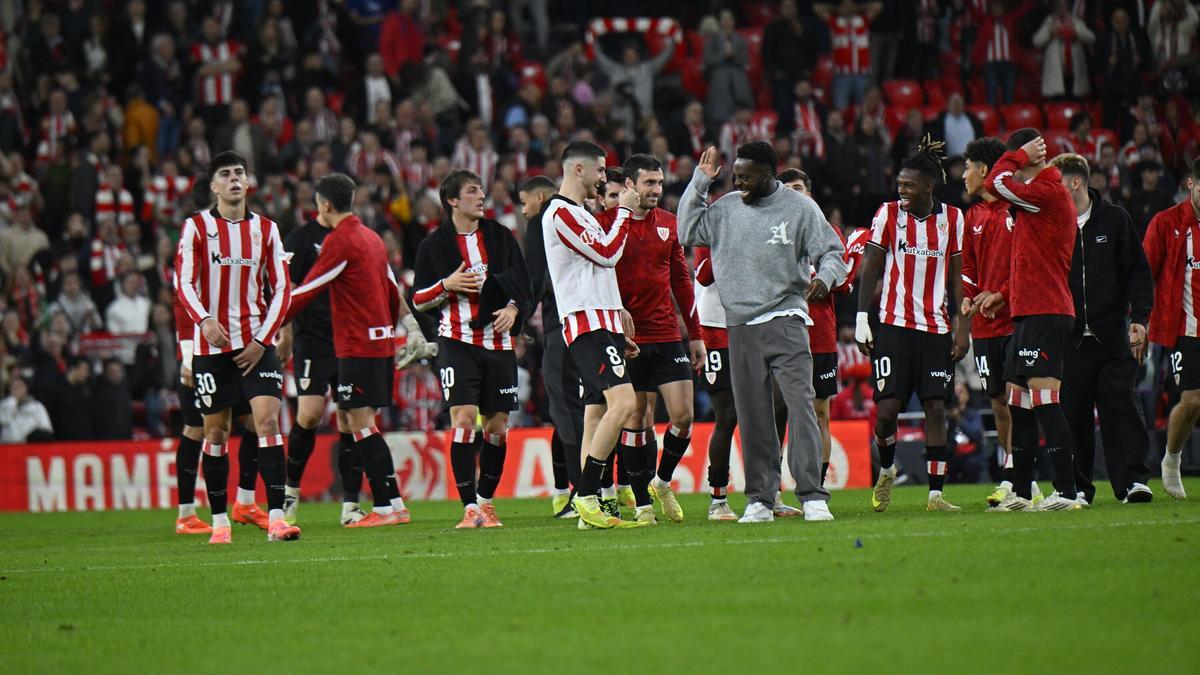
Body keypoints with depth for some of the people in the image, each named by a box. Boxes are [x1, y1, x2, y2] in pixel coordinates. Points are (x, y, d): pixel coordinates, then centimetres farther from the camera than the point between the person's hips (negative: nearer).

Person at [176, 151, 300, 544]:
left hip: (256, 344, 1)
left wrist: (262, 340, -4)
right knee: (215, 433, 3)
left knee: (268, 420, -13)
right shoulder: (196, 227, 2)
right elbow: (185, 283, -5)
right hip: (211, 345, -1)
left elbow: (281, 288, 7)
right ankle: (219, 521, 13)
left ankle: (276, 517, -16)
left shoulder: (266, 229, 8)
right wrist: (204, 320, -25)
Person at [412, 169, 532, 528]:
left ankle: (486, 501, 19)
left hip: (498, 342, 3)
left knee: (498, 425, 3)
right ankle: (469, 508, -13)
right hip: (458, 341, -3)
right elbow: (418, 300, 6)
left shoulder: (500, 236, 10)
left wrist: (514, 309, -4)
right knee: (463, 419, -15)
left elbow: (523, 286, 15)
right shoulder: (434, 245, 3)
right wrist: (447, 285, -11)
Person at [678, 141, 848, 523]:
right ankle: (760, 500, 11)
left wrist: (824, 277, -20)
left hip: (785, 321, -3)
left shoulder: (799, 208, 0)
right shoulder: (726, 208, 10)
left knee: (800, 406, -13)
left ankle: (813, 497, -13)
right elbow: (688, 233, 8)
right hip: (740, 327, 4)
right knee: (752, 417, 5)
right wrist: (700, 182, 5)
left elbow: (832, 252, 3)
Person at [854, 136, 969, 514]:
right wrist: (862, 319, -3)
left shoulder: (951, 218, 4)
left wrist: (960, 325, 5)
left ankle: (935, 494, -1)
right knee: (887, 407, -8)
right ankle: (886, 471, 20)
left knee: (936, 408, -3)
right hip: (894, 325, -1)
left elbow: (956, 276, 10)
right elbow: (871, 268, 2)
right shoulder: (888, 214, 0)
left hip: (936, 327, 1)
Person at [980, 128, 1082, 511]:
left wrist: (1020, 154, -2)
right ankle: (1020, 493, 16)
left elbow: (995, 183, -16)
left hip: (1045, 315, -10)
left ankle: (1066, 491, -14)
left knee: (1044, 400, -13)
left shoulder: (1049, 192, -12)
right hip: (1028, 313, 10)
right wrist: (1005, 296, 22)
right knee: (1018, 401, 12)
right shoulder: (1037, 198, 19)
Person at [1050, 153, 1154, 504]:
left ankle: (1133, 479, -7)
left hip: (1111, 334, -1)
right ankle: (1077, 485, 8)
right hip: (1069, 338, 1)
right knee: (1073, 412, 1)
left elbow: (1138, 270, 5)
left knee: (1120, 405, -7)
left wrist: (1139, 318, -4)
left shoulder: (1114, 218, 4)